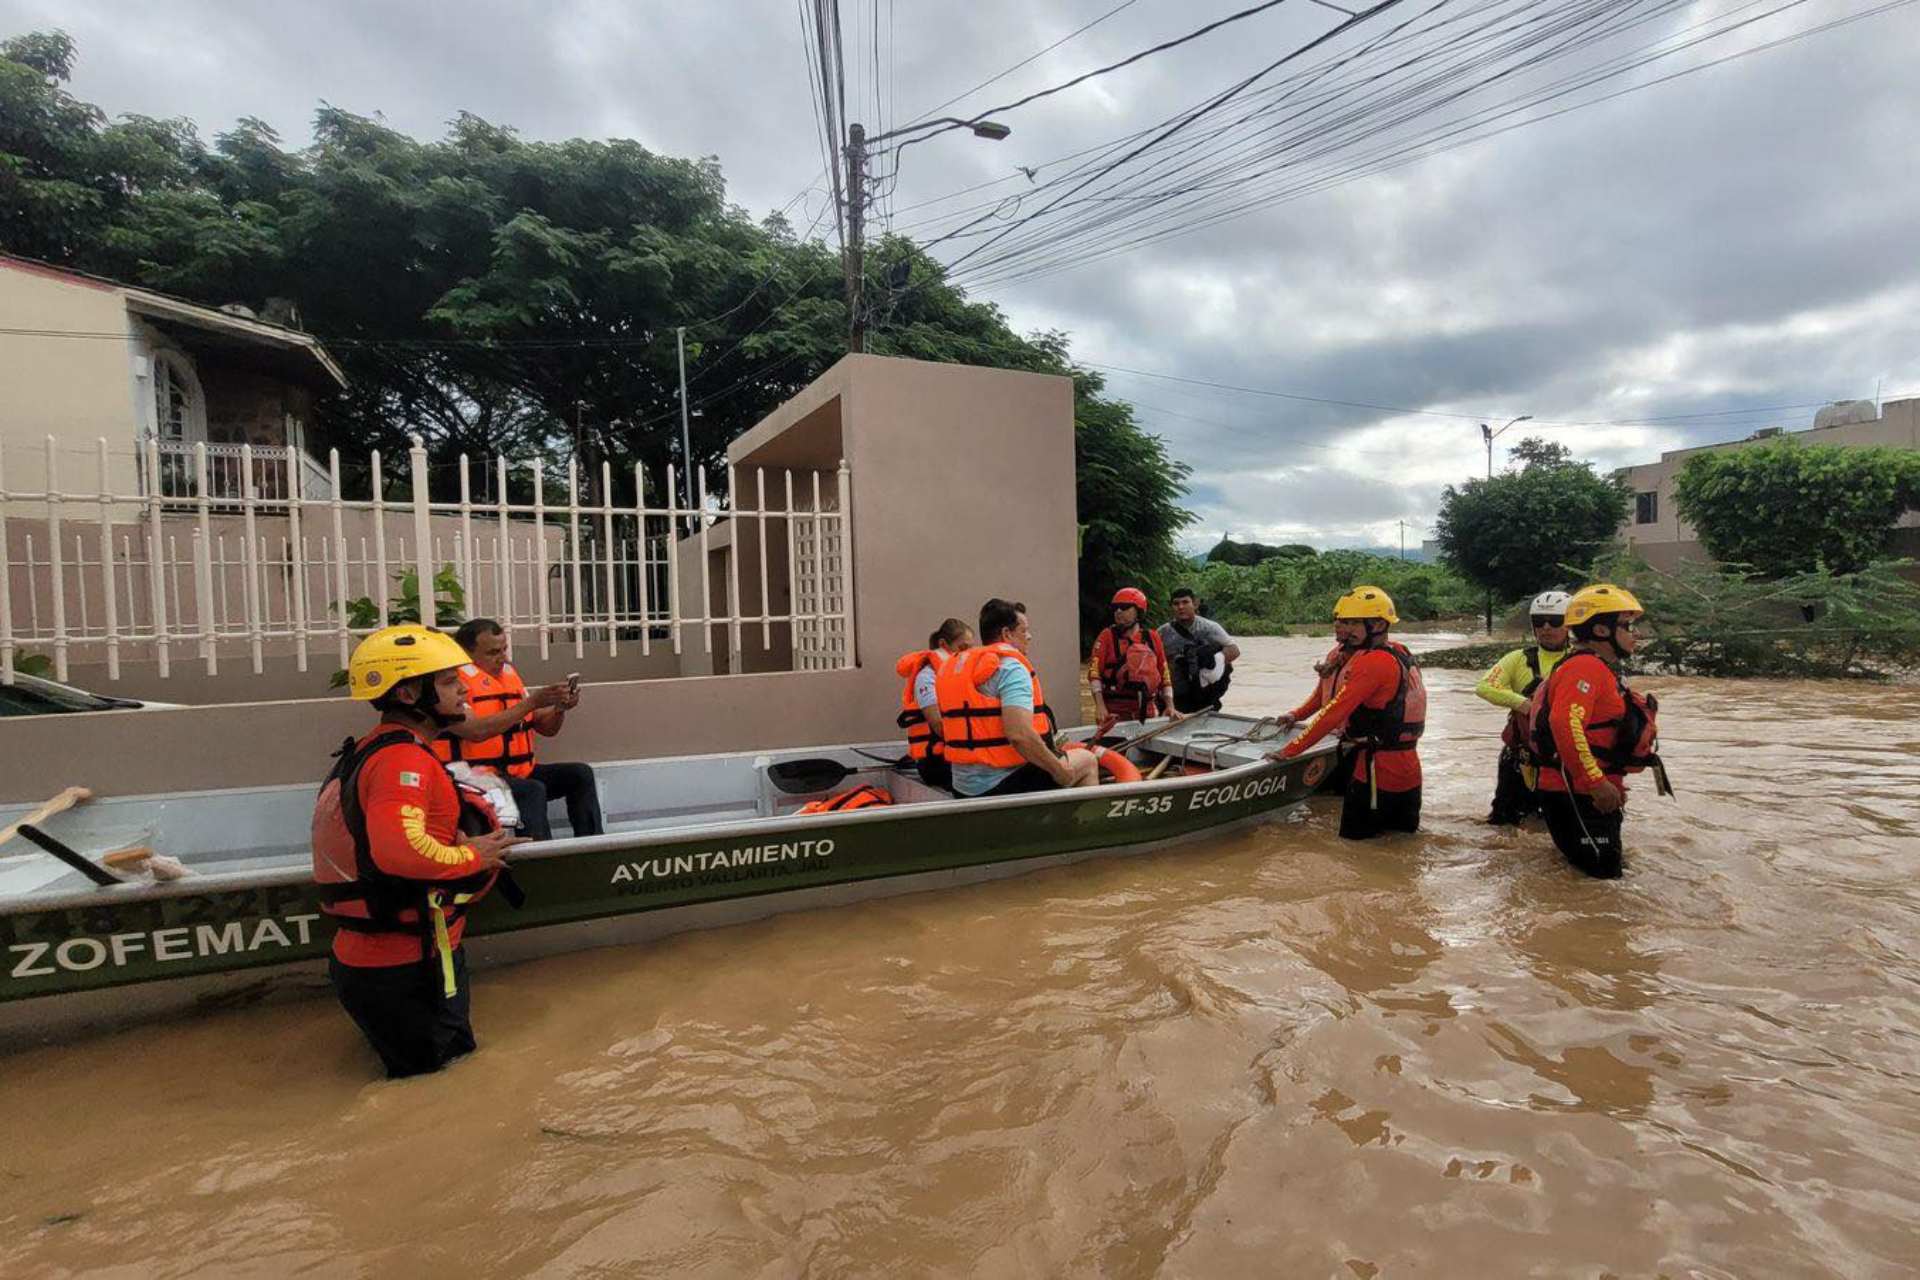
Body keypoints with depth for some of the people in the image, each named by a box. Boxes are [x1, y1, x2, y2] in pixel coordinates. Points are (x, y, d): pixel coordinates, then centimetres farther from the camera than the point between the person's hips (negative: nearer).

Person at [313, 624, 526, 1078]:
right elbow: (399, 850, -38)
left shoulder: (371, 749, 6)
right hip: (403, 968, -9)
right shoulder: (404, 759, -24)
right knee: (439, 1061, 14)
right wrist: (472, 857, -21)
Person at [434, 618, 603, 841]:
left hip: (518, 772, 8)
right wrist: (531, 702, -22)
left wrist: (560, 708, -6)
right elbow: (476, 731, -24)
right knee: (533, 790, -30)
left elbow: (546, 728, 16)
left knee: (580, 774, -7)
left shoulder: (508, 673, 14)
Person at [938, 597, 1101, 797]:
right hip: (1006, 785, -8)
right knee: (1087, 761, 10)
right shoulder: (1010, 666, -14)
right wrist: (1059, 771, -14)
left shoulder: (950, 666, 10)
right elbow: (1019, 735, -27)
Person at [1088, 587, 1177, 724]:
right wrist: (1100, 706, -17)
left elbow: (1165, 673, 12)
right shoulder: (1107, 636, 0)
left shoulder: (1152, 637, 9)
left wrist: (1170, 706, 5)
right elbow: (1094, 672, -7)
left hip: (1147, 710, 3)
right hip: (1115, 711, -3)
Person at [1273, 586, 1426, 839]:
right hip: (1410, 770, 9)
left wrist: (1290, 750, -16)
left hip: (1378, 770, -9)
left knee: (1354, 839, 3)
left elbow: (1335, 712, -21)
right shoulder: (1401, 653, 8)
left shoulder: (1371, 662, -19)